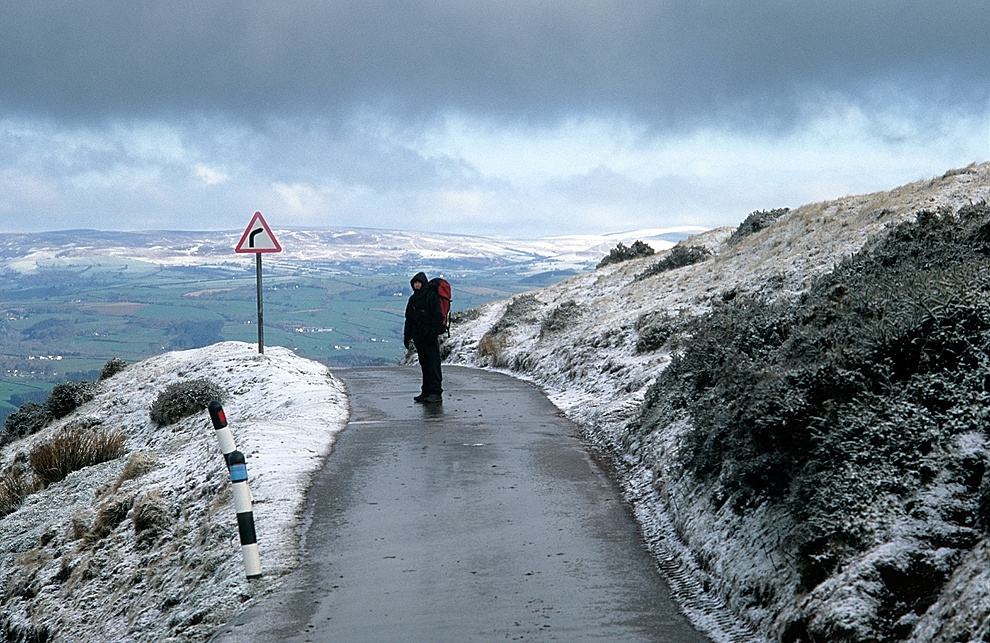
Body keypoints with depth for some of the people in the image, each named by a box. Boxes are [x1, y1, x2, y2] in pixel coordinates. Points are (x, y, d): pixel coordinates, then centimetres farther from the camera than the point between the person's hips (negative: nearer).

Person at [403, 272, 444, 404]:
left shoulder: (432, 297, -5)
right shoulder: (413, 299, 16)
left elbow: (437, 316, -11)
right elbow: (409, 319, 20)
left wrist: (434, 333, -19)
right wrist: (407, 336, 15)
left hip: (430, 337, -7)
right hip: (418, 336, 7)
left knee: (433, 363, -10)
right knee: (424, 364, 10)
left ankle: (436, 392, -12)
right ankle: (426, 391, 14)